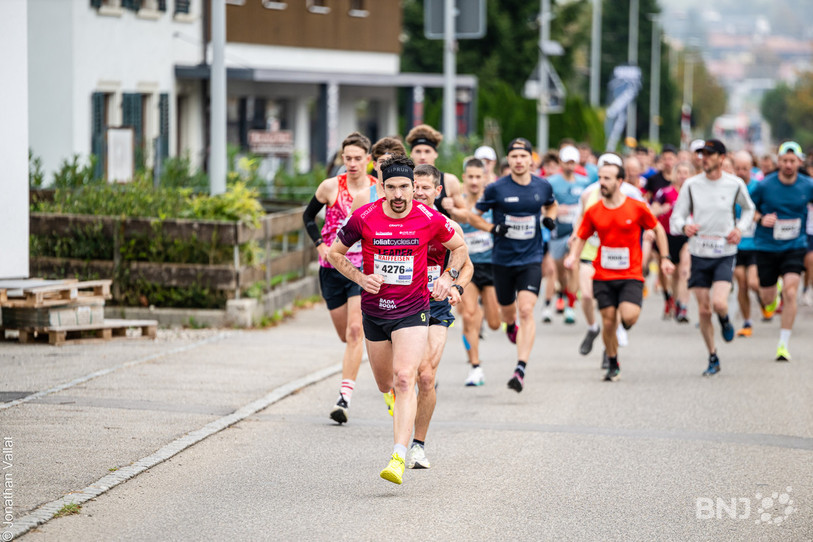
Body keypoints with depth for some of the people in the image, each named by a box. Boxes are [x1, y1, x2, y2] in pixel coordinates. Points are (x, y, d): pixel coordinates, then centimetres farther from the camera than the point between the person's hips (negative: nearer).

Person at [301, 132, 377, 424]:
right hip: (332, 268, 2)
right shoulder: (331, 187, -3)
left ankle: (344, 397, -18)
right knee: (345, 334, 11)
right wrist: (320, 245, -2)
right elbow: (308, 216, 11)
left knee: (355, 330, -16)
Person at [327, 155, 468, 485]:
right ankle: (397, 397, 54)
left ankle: (399, 458, -24)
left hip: (412, 312, -2)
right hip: (374, 311, 2)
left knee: (404, 380, -19)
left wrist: (448, 277, -5)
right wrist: (360, 277, -10)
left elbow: (459, 247, 10)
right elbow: (335, 253, 5)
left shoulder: (430, 219, -9)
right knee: (385, 384, 14)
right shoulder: (363, 218, -9)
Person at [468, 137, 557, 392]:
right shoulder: (496, 189, -8)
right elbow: (473, 216, 2)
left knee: (526, 310, -16)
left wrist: (550, 218, 1)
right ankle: (511, 326, 56)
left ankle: (521, 370, -19)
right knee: (507, 310, 16)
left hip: (531, 259, 0)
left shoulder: (543, 186, 0)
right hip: (502, 259, 0)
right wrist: (493, 228, -15)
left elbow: (551, 204, 23)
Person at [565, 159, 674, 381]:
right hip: (603, 277, 2)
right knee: (608, 322, 1)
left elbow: (658, 230, 8)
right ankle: (613, 365, 21)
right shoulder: (593, 212, 1)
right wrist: (573, 255, -8)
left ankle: (625, 324, 16)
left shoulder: (637, 208, -5)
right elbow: (581, 238, 12)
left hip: (631, 275, -2)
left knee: (629, 316, -22)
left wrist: (665, 258, 5)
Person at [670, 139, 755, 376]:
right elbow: (675, 217, 1)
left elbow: (748, 209, 18)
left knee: (719, 303, -21)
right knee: (703, 310, 3)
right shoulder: (691, 185, -1)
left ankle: (725, 321, 17)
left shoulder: (735, 184, -2)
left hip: (725, 253, -2)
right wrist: (684, 226, -23)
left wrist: (740, 228, -1)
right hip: (699, 254, 2)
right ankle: (713, 358, 20)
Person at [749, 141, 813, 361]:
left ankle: (784, 343, -8)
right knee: (767, 299, 6)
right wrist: (761, 218, -15)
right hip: (767, 247, 0)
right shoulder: (764, 186, -8)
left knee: (790, 293, -17)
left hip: (794, 246, 0)